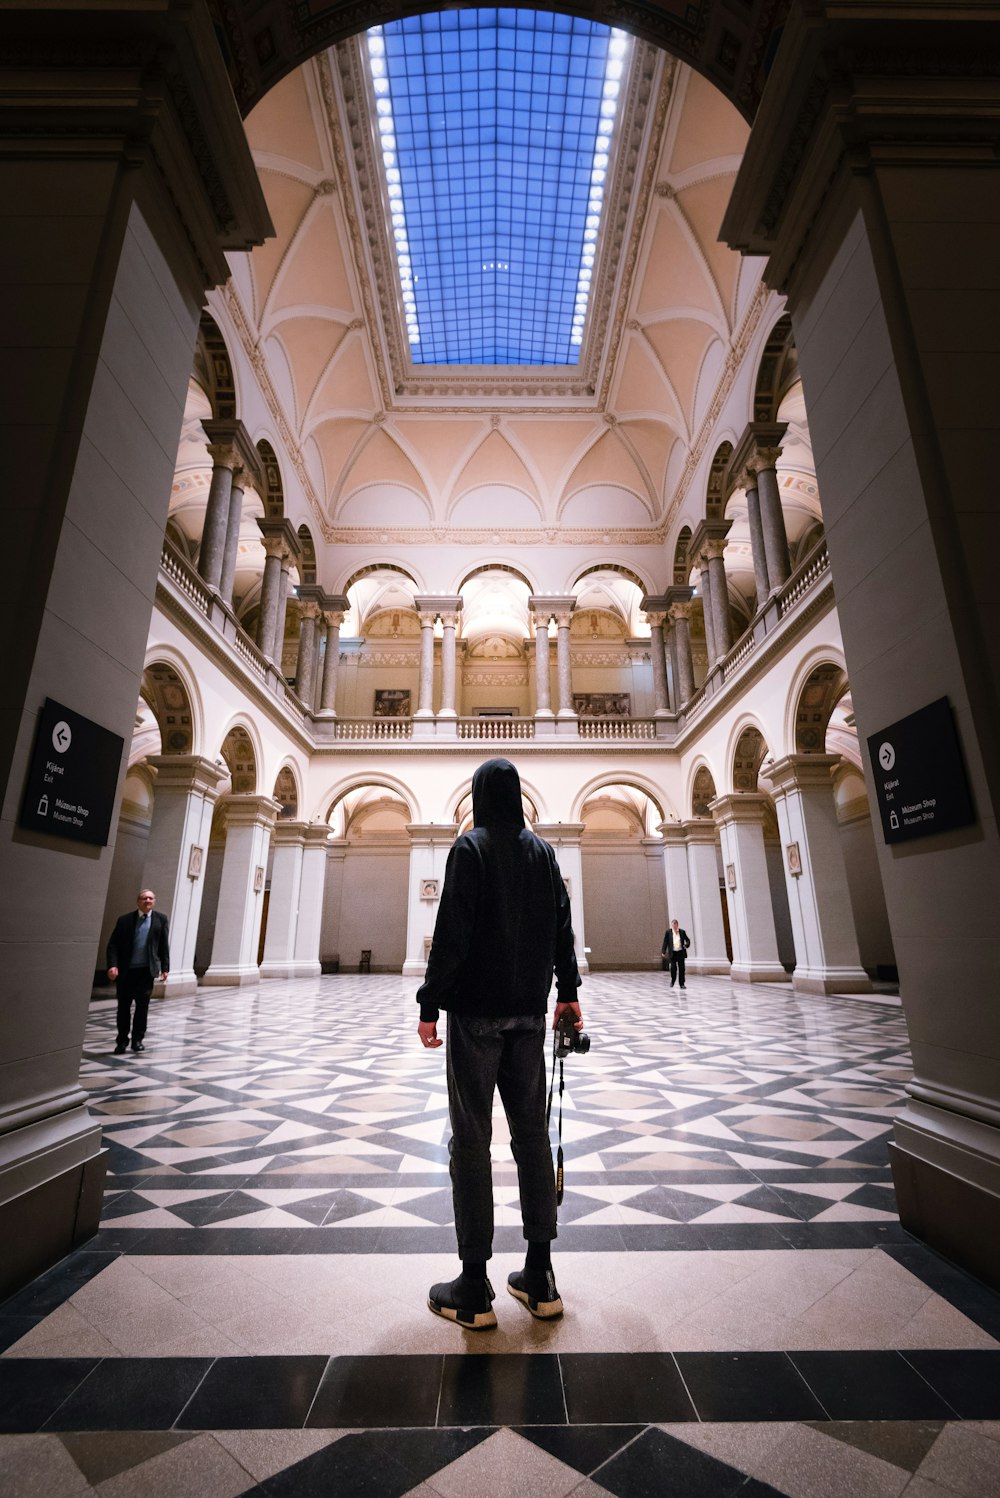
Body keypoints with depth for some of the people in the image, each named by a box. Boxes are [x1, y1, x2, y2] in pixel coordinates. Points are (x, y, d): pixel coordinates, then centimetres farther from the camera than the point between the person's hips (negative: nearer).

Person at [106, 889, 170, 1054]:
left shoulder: (161, 919, 3)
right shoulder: (124, 920, 1)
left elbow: (164, 946, 4)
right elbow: (113, 945, -2)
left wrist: (165, 968, -1)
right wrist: (113, 965, -17)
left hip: (147, 970, 0)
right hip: (125, 970, 0)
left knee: (142, 1006, 4)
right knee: (124, 1007, 7)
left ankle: (138, 1040, 17)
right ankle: (122, 1040, 21)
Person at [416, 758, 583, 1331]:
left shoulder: (470, 848, -9)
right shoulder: (543, 852, 7)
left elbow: (452, 932, -15)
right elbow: (562, 928, 10)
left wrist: (430, 1004, -9)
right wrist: (568, 992, 18)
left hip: (476, 1010, -5)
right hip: (530, 1012, 5)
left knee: (472, 1140, 4)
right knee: (532, 1133, 12)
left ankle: (475, 1293, 14)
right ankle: (540, 1279, 23)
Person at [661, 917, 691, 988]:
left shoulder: (682, 932, 5)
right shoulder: (668, 932, 2)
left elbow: (688, 940, 11)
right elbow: (665, 942, 2)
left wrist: (686, 945, -12)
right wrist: (663, 952, -3)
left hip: (681, 953, 1)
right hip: (673, 953, -1)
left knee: (681, 968, 2)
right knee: (673, 968, -4)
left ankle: (682, 984, 11)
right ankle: (672, 981, 22)